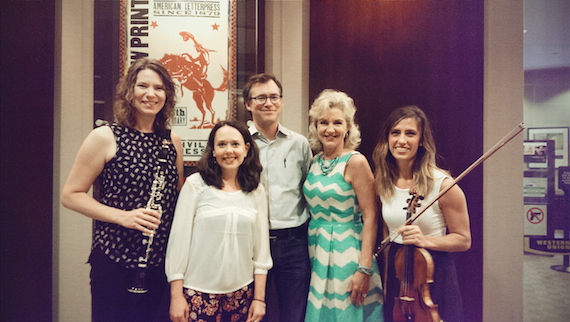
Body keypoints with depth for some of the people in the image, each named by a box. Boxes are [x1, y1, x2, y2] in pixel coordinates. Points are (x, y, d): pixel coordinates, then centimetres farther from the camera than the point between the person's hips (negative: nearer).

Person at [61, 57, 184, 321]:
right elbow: (70, 195, -5)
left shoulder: (173, 142, 6)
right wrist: (121, 216, -18)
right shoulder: (105, 137, -7)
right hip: (114, 261, -4)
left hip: (163, 261, 4)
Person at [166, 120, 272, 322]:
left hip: (242, 292, 2)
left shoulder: (256, 190, 2)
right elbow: (179, 238, -6)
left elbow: (262, 245, 4)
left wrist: (259, 298, 3)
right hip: (199, 291, -2)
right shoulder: (196, 184, -6)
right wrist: (176, 296, -6)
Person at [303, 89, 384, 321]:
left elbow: (370, 217, -14)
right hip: (316, 252, 6)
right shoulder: (315, 162, 7)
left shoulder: (355, 162, -11)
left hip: (345, 251, -6)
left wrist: (364, 269, -18)